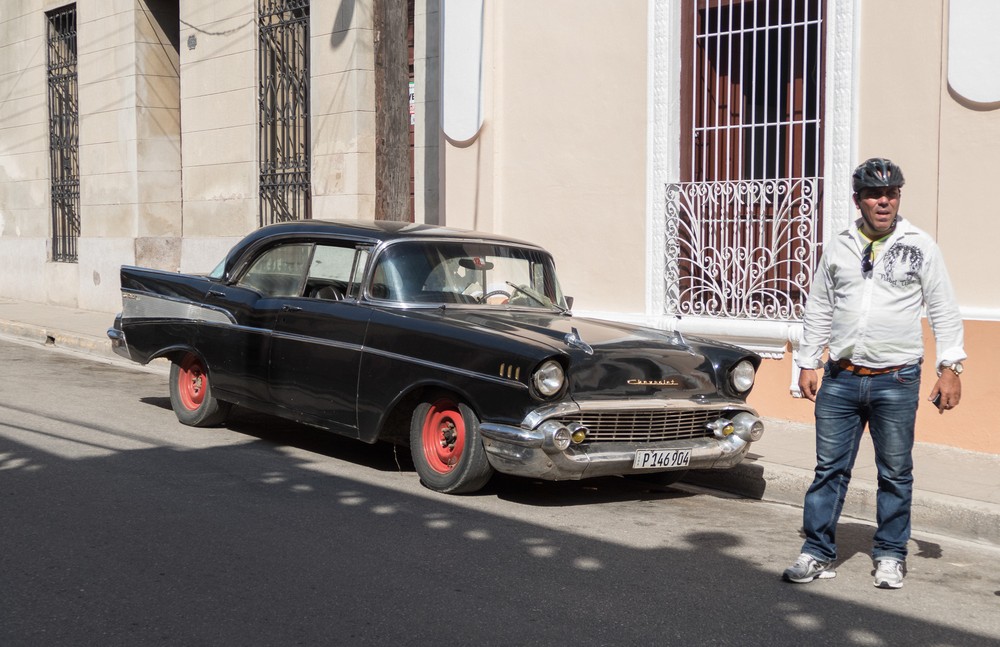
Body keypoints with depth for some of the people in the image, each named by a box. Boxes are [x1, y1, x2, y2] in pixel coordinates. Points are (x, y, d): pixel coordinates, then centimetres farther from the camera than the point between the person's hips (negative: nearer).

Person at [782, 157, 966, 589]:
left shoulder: (920, 247, 1)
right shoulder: (838, 249, 8)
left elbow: (944, 311, 2)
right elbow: (818, 310, 14)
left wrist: (950, 368, -4)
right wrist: (808, 364, 9)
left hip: (896, 380, -2)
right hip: (841, 377, 2)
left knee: (895, 473, 6)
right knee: (830, 468, 4)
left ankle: (890, 555, 19)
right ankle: (818, 553, 11)